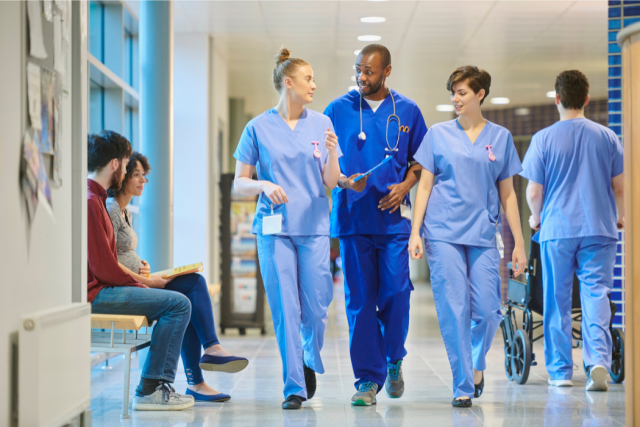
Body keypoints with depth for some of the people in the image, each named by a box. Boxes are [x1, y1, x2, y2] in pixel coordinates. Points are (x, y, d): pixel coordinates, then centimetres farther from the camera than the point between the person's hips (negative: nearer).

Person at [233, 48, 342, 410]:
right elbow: (239, 183, 5)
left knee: (316, 309, -1)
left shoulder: (321, 124, 7)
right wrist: (263, 185, -15)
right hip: (274, 227, -1)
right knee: (285, 309, -3)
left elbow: (330, 183, 5)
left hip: (314, 227, 2)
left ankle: (310, 361, 28)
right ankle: (294, 386, 6)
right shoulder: (259, 128, 2)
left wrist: (332, 154, -14)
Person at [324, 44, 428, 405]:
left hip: (394, 216, 0)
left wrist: (405, 185, -4)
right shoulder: (338, 110, 6)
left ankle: (394, 360, 22)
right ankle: (369, 378, 5)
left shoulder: (407, 111, 9)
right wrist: (343, 181, -11)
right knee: (360, 299, -2)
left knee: (396, 293, -5)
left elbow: (420, 159, 14)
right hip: (353, 216, 0)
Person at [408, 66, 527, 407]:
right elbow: (424, 186, 6)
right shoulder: (439, 134, 6)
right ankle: (463, 385, 4)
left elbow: (507, 194, 11)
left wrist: (519, 244, 8)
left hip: (483, 235, 1)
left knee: (487, 311, -5)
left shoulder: (500, 137, 9)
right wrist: (415, 232, -3)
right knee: (453, 310, -6)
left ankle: (476, 364, 25)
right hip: (443, 233, -1)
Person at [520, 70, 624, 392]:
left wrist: (536, 219, 17)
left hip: (557, 230, -1)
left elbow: (534, 192, -3)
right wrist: (619, 218, 23)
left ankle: (560, 371, 13)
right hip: (599, 228, 1)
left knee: (557, 301, 8)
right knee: (596, 294, 2)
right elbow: (619, 187, 5)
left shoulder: (543, 139, -3)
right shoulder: (607, 137, 2)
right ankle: (598, 360, -16)